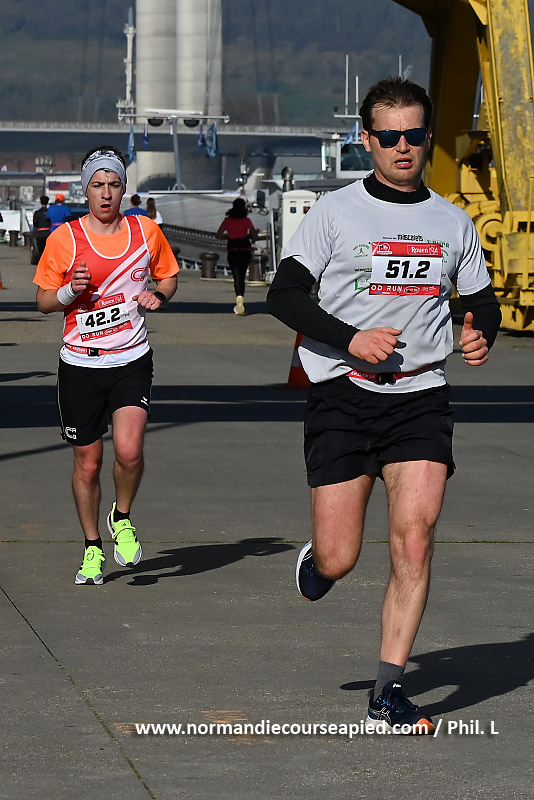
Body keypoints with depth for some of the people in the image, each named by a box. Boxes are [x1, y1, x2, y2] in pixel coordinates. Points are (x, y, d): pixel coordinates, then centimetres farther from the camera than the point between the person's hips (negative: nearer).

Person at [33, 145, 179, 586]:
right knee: (88, 463, 4)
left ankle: (122, 519, 11)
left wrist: (157, 295, -4)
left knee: (129, 450, -19)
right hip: (80, 365, 0)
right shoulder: (63, 239, -3)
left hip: (132, 361, 0)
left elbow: (169, 275, 18)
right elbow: (43, 301, 4)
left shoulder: (146, 232, 2)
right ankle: (92, 549, 23)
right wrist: (70, 291, -17)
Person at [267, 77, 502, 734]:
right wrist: (351, 340, -18)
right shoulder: (335, 212, 0)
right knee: (337, 561, -4)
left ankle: (388, 693, -5)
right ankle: (315, 558, 35)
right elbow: (283, 295, -4)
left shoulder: (453, 223, 11)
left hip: (421, 398, 2)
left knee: (414, 540, -14)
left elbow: (481, 300, 22)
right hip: (343, 394, -2)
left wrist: (481, 333, -2)